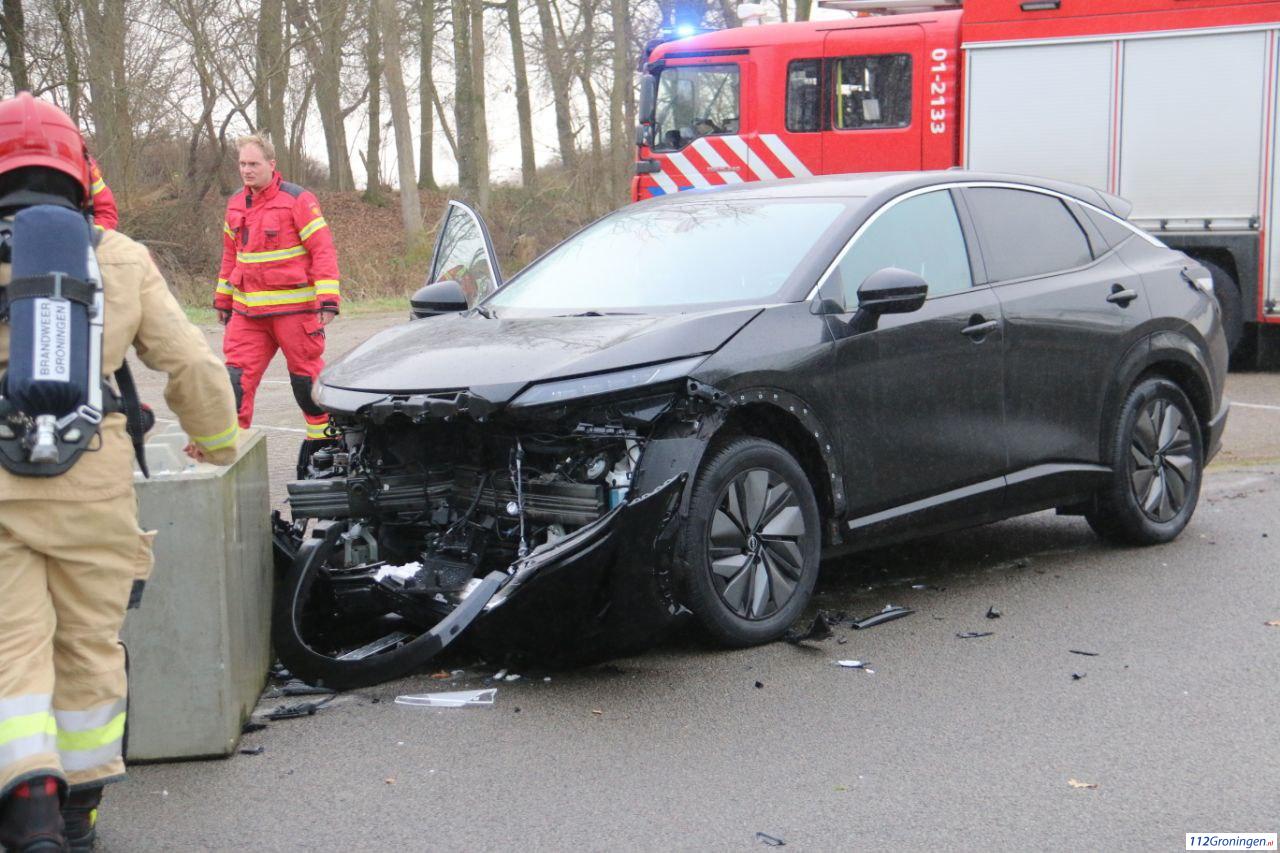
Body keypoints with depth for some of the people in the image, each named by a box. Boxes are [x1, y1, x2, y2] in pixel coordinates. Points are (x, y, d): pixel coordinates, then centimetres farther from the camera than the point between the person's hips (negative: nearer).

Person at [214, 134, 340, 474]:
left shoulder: (297, 200, -7)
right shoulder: (236, 205, 12)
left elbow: (323, 251, -9)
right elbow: (230, 256, 23)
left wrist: (327, 301, -16)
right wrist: (223, 300, 24)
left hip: (293, 307, -5)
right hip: (247, 311, 5)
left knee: (306, 376, 3)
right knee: (236, 375, -3)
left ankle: (323, 438, 18)